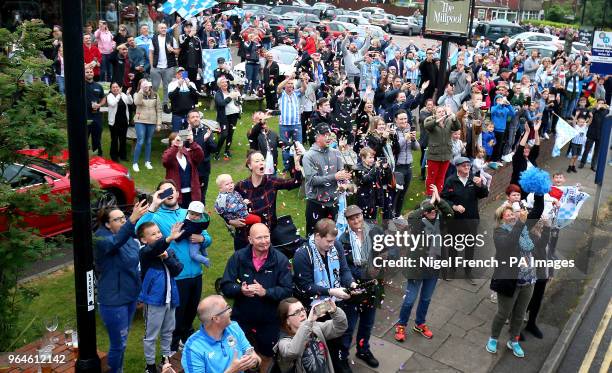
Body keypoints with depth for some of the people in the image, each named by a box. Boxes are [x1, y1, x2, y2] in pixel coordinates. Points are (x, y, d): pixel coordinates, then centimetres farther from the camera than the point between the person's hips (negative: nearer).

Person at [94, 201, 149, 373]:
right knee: (118, 344, 6)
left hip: (130, 296, 7)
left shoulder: (129, 237, -1)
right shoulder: (102, 239, -22)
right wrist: (133, 220, -60)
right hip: (113, 301, -7)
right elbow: (115, 242, -47)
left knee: (122, 341, 24)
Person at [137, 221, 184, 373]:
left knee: (168, 332, 20)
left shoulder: (168, 251, 5)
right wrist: (170, 238, -53)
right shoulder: (145, 252, -13)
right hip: (154, 299, -5)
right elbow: (155, 248, -36)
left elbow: (178, 270, -4)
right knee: (151, 335, 6)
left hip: (170, 298, 6)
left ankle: (166, 358, 37)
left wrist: (167, 258, -19)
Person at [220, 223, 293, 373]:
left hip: (269, 321, 0)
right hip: (242, 318, 0)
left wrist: (265, 292, -30)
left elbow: (287, 290, -14)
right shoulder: (238, 257, -9)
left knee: (267, 354, 21)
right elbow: (225, 286, -8)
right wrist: (241, 289, -29)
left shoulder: (281, 259, -11)